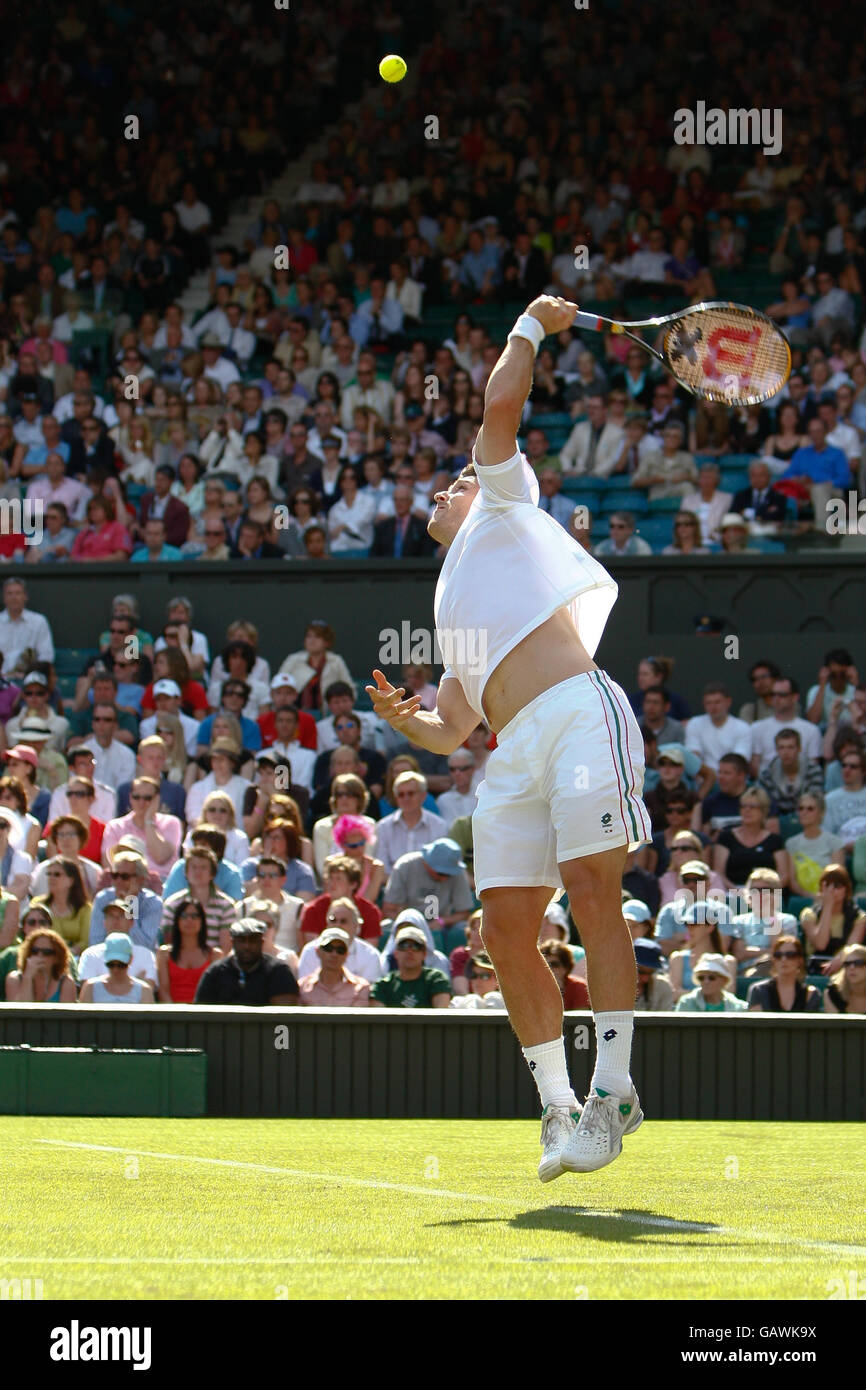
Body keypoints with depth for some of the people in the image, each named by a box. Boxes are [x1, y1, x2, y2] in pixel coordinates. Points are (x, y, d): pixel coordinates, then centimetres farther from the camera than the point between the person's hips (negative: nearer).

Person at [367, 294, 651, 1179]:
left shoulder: (504, 510, 20)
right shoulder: (456, 609, 35)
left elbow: (500, 407, 6)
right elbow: (448, 731, 32)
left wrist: (530, 327, 18)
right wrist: (405, 719, 12)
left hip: (578, 715, -7)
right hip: (515, 755, 7)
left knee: (592, 892, -18)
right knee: (507, 924, -5)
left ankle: (612, 1088, -19)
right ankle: (556, 1106, 1)